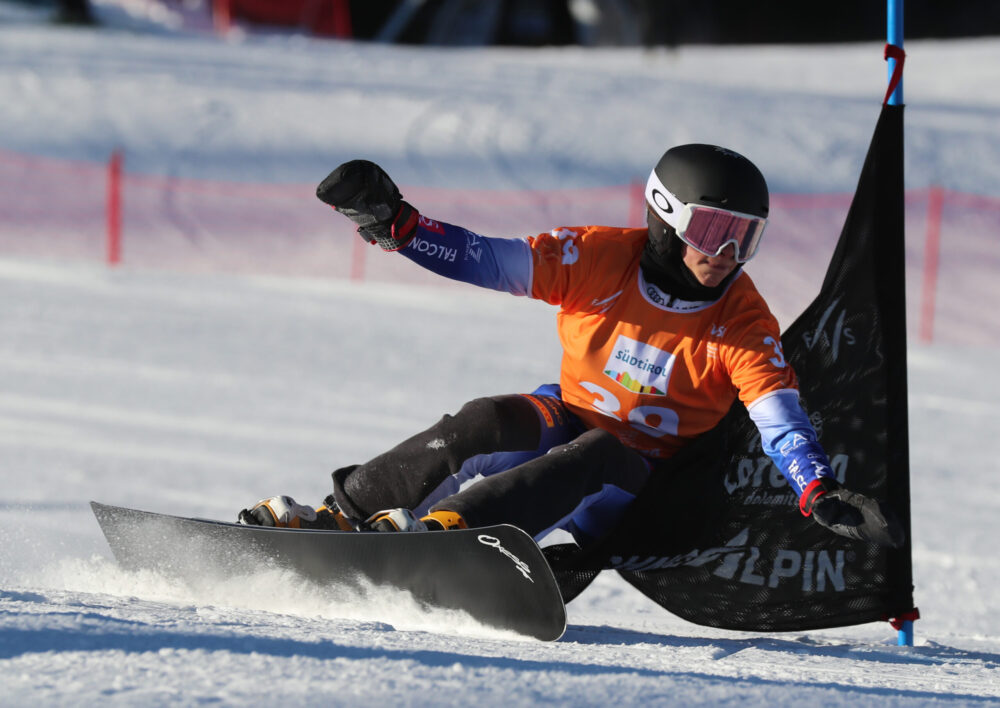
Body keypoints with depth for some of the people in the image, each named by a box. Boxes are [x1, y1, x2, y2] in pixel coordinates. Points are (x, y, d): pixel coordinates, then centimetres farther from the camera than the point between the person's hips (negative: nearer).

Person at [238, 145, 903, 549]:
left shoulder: (743, 323, -11)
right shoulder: (603, 257, -10)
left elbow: (780, 419, -22)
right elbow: (489, 260, -12)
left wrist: (822, 493, -40)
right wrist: (397, 223, -24)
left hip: (641, 477, -1)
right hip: (568, 418, 1)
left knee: (592, 458, -35)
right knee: (491, 422, -29)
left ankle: (443, 525, -51)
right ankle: (345, 510, -24)